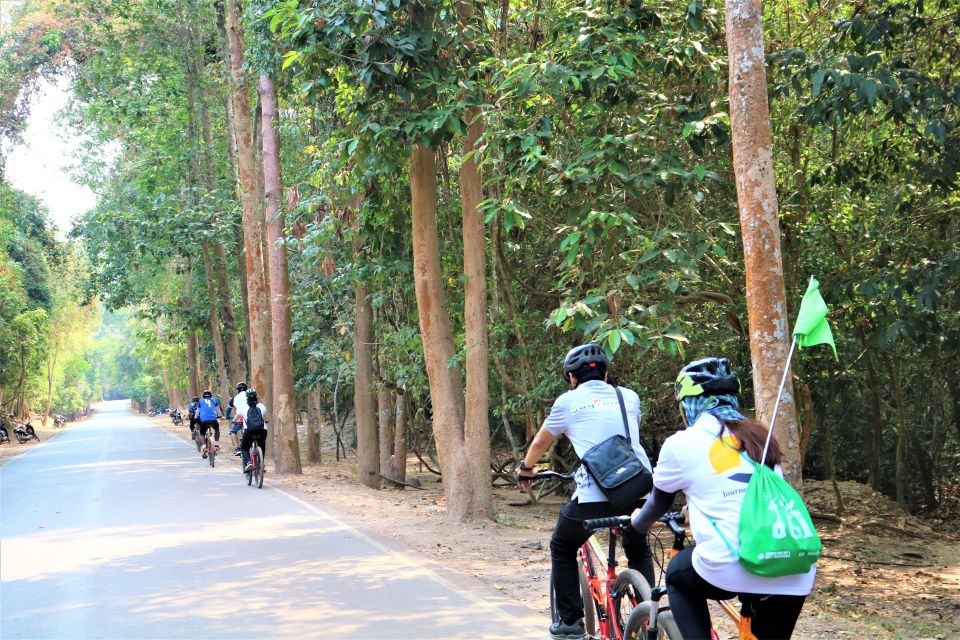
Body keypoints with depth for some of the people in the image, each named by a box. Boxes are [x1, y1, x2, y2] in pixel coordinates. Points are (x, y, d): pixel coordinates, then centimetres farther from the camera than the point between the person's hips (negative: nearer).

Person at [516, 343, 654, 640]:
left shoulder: (568, 401, 10)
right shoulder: (629, 397, 17)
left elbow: (540, 442, 24)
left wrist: (525, 470, 43)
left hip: (594, 493, -3)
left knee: (562, 549, 22)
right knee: (639, 551, 29)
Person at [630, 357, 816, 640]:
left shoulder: (681, 443, 5)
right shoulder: (761, 436, 19)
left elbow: (659, 504, 21)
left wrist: (637, 522, 44)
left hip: (733, 567, -4)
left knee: (678, 574, 26)